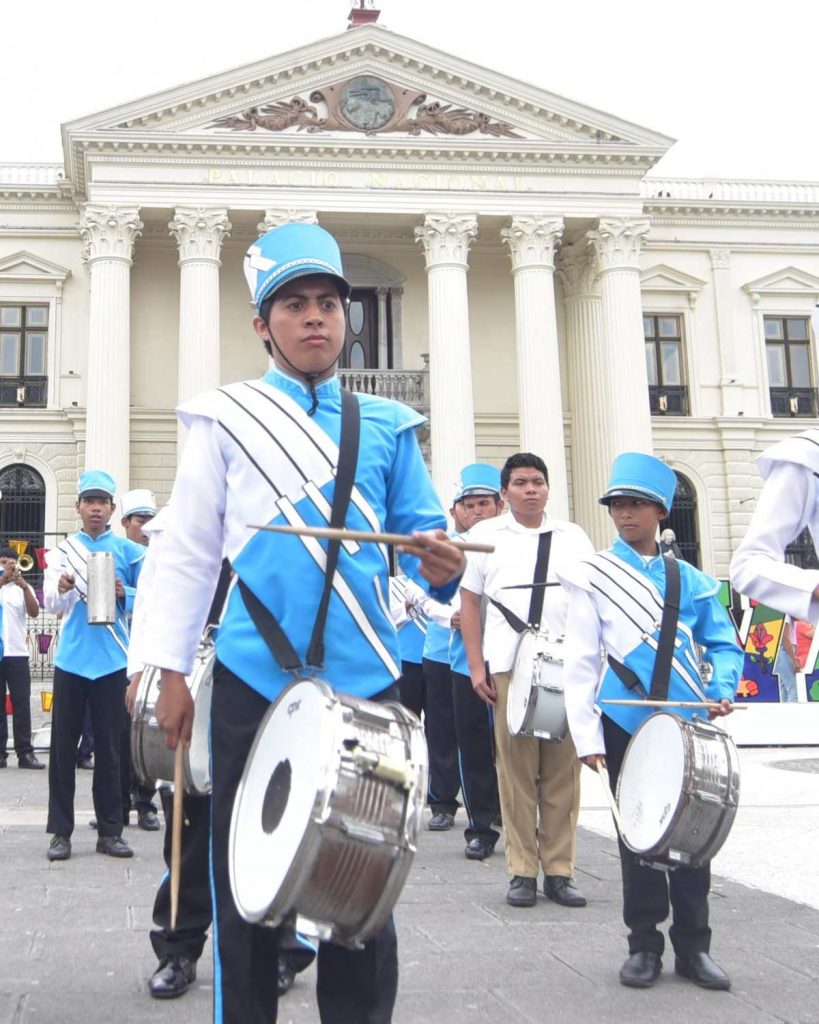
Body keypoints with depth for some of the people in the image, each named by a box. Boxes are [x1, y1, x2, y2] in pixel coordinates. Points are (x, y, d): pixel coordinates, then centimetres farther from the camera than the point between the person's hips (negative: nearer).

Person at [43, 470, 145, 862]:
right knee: (63, 746, 2)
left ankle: (110, 831, 12)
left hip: (112, 660, -1)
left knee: (109, 747, 5)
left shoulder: (128, 551, 4)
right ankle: (61, 831, 10)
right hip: (71, 659, 1)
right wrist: (62, 589, -25)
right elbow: (50, 603, -2)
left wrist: (125, 594, -15)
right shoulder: (63, 550, 7)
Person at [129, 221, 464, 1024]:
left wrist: (441, 567, -16)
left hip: (365, 682, 2)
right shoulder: (223, 419, 4)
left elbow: (423, 532, 8)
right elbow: (188, 551, 3)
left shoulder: (385, 426, 9)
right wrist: (171, 672, -1)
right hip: (254, 682, -1)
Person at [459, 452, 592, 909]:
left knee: (564, 772, 2)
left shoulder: (574, 537, 14)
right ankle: (522, 872, 9)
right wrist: (476, 667, 0)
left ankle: (560, 871, 11)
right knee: (517, 772, 0)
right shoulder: (486, 535, 10)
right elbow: (469, 603, 9)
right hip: (510, 668, -1)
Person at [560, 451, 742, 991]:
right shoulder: (591, 576, 0)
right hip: (626, 722, -1)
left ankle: (693, 946, 19)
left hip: (687, 722, 2)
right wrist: (587, 734, -8)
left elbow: (723, 643, 10)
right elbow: (582, 660, -3)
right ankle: (644, 945, 19)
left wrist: (723, 688, -10)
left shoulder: (689, 578, 6)